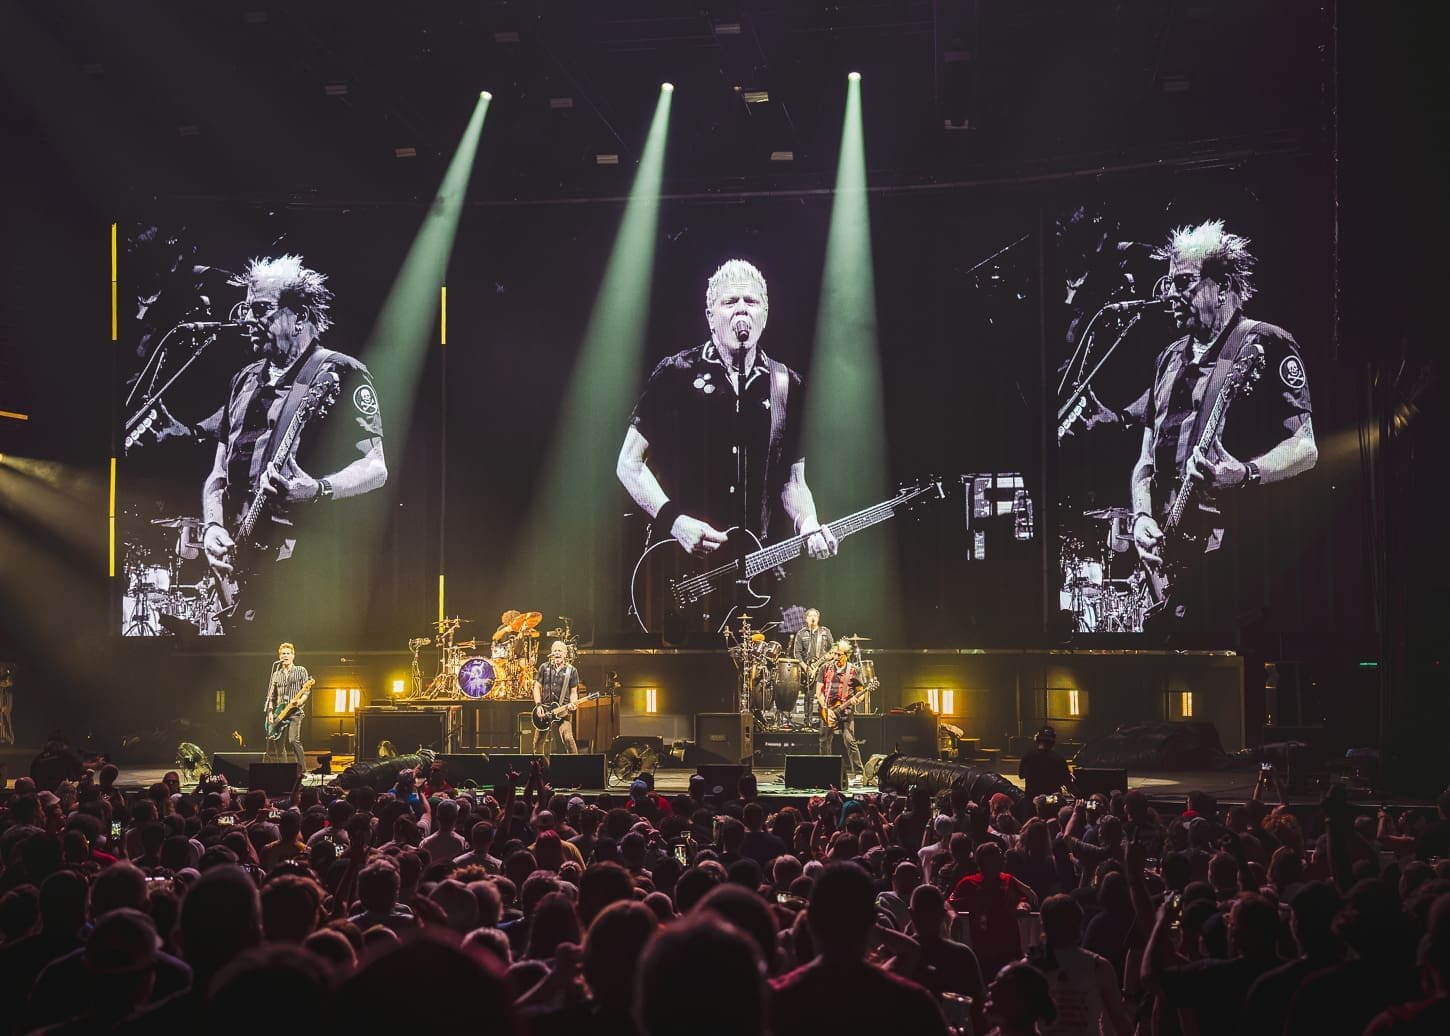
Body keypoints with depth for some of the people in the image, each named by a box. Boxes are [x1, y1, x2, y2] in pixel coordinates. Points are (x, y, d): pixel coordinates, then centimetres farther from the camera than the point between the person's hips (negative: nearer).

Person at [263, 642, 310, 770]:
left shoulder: (301, 671, 5)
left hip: (295, 712, -5)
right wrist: (270, 712, 3)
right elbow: (271, 697, 15)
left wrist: (300, 701, -21)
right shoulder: (276, 674, 16)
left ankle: (302, 770, -18)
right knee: (278, 743, 1)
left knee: (293, 740, -22)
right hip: (279, 713, 5)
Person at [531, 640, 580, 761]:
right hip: (544, 710, 3)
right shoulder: (544, 668, 6)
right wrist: (538, 705, -4)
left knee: (568, 738, -22)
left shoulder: (571, 671, 3)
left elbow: (573, 692, 6)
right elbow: (537, 687, 8)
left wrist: (573, 703, -15)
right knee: (538, 742, 7)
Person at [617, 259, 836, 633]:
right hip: (676, 565, -3)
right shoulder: (676, 374, -2)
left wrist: (807, 525, -6)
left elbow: (792, 480, 14)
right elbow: (629, 465, -1)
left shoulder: (786, 386, 9)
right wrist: (675, 521, -14)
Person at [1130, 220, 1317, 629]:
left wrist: (1243, 475, -27)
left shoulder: (1265, 346, -2)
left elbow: (1305, 448, -9)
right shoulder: (1170, 360, 19)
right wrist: (1142, 517, 2)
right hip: (1169, 556, 7)